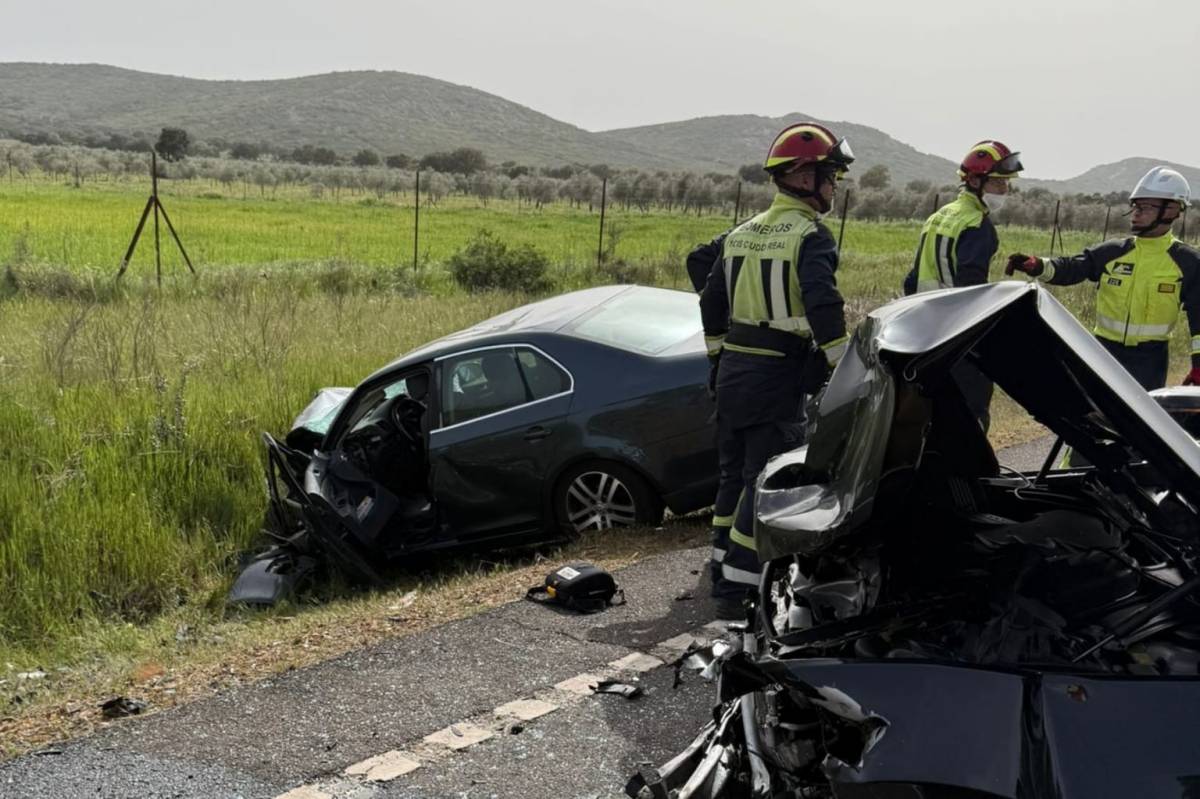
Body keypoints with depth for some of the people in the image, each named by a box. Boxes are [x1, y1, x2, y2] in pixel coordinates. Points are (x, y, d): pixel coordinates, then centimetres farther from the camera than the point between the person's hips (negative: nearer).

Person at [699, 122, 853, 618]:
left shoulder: (741, 234, 13)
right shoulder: (810, 236, -11)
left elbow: (711, 303, 18)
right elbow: (823, 308, -24)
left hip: (731, 371, 8)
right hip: (777, 377, -8)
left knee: (734, 472, 19)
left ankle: (724, 563, 29)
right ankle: (737, 587, -4)